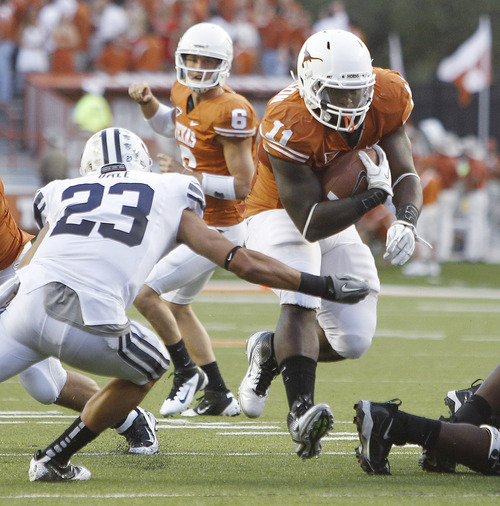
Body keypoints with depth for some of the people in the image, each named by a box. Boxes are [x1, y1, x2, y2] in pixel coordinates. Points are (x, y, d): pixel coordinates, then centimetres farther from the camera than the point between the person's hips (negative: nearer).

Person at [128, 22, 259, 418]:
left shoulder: (230, 112, -24)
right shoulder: (186, 94, 3)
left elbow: (242, 186, -24)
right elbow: (169, 125, 29)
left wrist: (188, 176, -25)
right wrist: (147, 100, 9)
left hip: (218, 230, -10)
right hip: (196, 223, 10)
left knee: (145, 293, -13)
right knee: (177, 306, 22)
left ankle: (187, 371, 5)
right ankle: (219, 395, 29)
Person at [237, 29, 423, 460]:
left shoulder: (387, 98, -18)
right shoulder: (288, 125, -33)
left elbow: (407, 175, -16)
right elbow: (310, 223, -32)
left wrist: (406, 221, -37)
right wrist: (373, 196, -37)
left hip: (337, 217, 6)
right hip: (281, 215, -6)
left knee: (353, 340, -1)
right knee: (302, 301, -33)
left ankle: (270, 352, 25)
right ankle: (301, 410, -41)